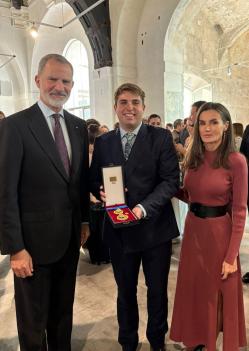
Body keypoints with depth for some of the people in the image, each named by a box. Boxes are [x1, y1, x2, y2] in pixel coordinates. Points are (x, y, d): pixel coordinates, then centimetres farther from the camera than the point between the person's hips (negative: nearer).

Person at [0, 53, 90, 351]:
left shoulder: (79, 126, 5)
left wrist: (85, 220, 10)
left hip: (70, 238, 5)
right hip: (34, 240, -5)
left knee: (63, 312, 24)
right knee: (32, 322, 17)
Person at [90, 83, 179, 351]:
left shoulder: (161, 137, -5)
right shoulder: (103, 142, 4)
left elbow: (171, 180, -10)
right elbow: (94, 179, 8)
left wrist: (144, 207, -23)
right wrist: (101, 193, -14)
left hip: (155, 226, -1)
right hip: (119, 228, 2)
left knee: (157, 290, 18)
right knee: (125, 291, 20)